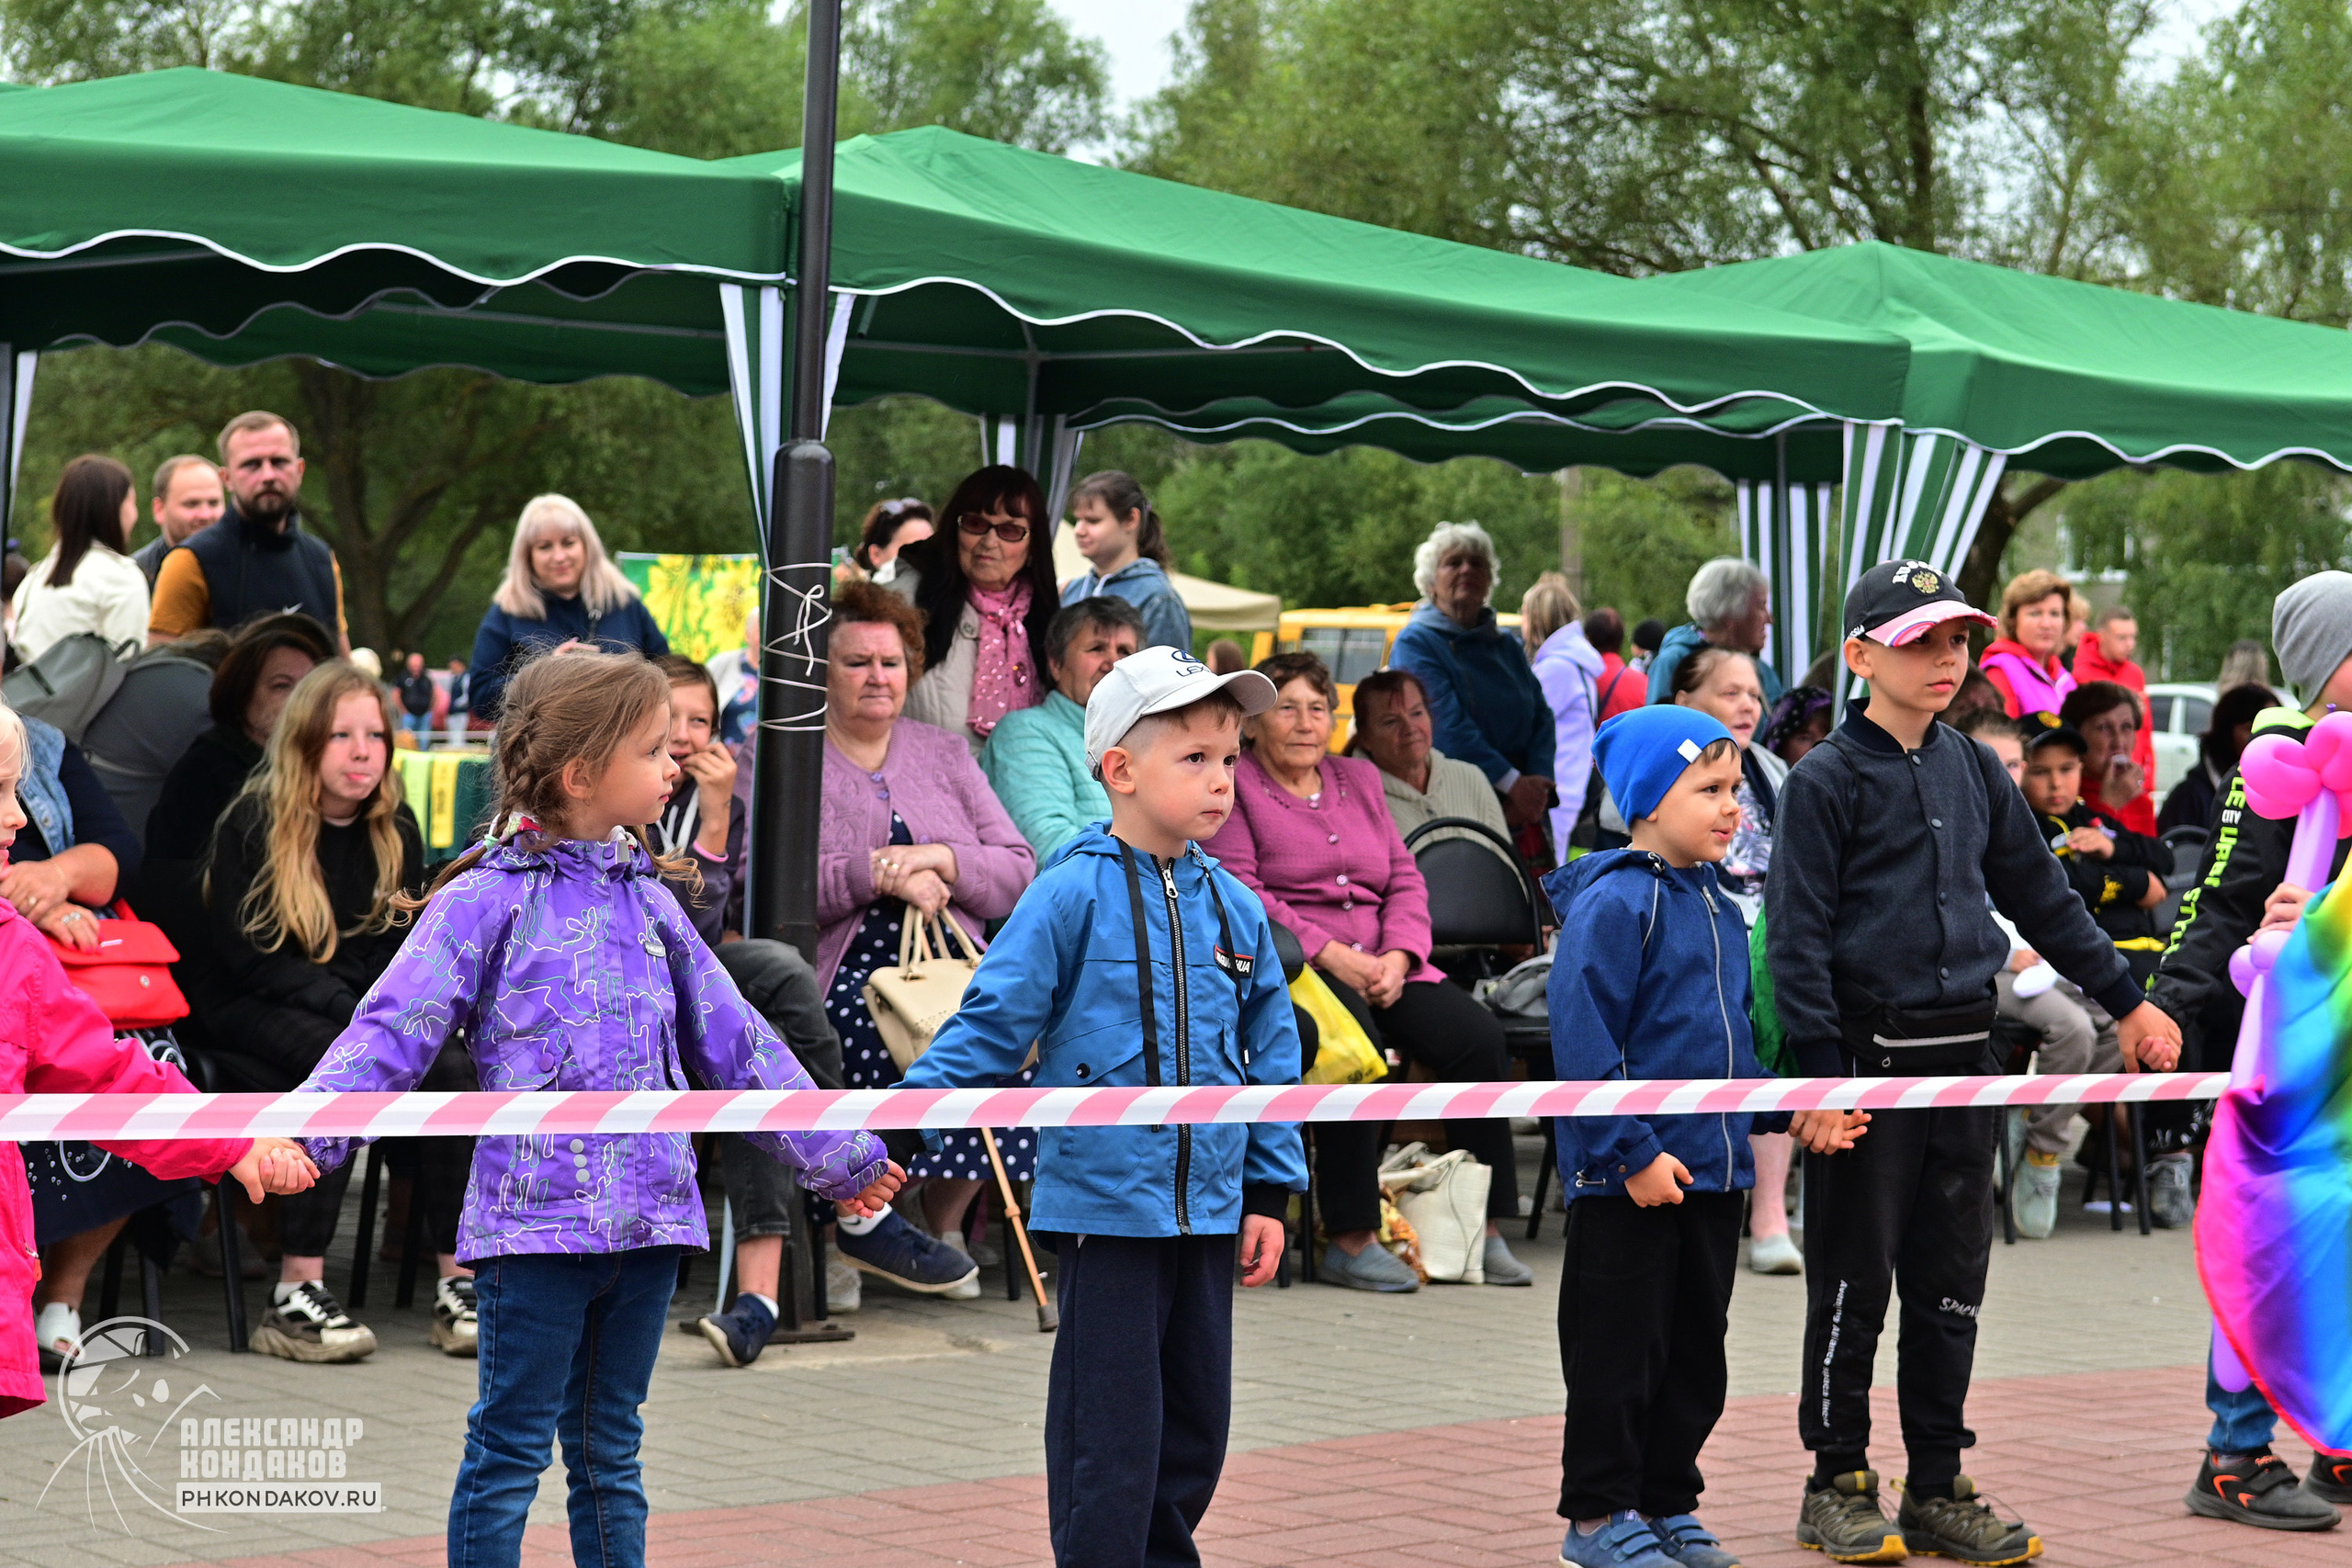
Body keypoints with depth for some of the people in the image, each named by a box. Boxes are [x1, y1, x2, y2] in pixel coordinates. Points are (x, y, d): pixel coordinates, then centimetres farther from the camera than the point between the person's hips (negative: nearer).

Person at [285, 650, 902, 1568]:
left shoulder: (648, 900, 14)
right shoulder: (488, 899, -4)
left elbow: (734, 1044, 21)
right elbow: (394, 1030, -10)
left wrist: (837, 1156, 25)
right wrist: (306, 1135, -26)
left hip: (647, 1218, 6)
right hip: (536, 1220, -6)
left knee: (612, 1454, 14)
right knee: (509, 1455, 0)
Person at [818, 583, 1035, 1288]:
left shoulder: (944, 754, 21)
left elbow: (1019, 872, 12)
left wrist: (939, 861, -7)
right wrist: (884, 872, -14)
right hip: (836, 969, -3)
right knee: (884, 1033, -36)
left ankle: (946, 1223, -11)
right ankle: (860, 1217, -17)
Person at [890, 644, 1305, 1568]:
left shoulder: (1235, 909, 7)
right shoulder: (1073, 897, -10)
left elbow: (1271, 1055, 13)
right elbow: (992, 1024, -8)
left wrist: (1270, 1193, 10)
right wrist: (907, 1121, -18)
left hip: (1209, 1209, 6)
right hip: (1106, 1206, -6)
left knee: (1197, 1420, 14)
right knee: (1112, 1432, -2)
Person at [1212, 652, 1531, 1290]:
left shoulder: (1359, 779, 23)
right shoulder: (1232, 785, 5)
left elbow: (1406, 881, 17)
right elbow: (1238, 893, -7)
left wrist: (1397, 957, -4)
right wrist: (1332, 956, -16)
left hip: (1381, 966, 6)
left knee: (1478, 1035, -20)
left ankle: (1485, 1229, -16)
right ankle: (1349, 1240, -31)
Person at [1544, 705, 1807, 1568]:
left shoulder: (1718, 908, 12)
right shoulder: (1613, 904, -15)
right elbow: (1582, 1037, -19)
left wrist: (1777, 1108, 12)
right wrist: (1632, 1153, -21)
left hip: (1714, 1170, 8)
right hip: (1628, 1177, -8)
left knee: (1697, 1351, 14)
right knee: (1619, 1349, 1)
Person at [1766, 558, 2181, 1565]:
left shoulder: (1973, 770, 12)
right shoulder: (1827, 779, -7)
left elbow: (2041, 896, 21)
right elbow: (1797, 935, -10)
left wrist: (2126, 1000, 21)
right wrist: (1822, 1074, -17)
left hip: (1965, 1051, 6)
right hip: (1870, 1055, -6)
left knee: (1952, 1283, 9)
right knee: (1854, 1282, 1)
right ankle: (1838, 1487, 13)